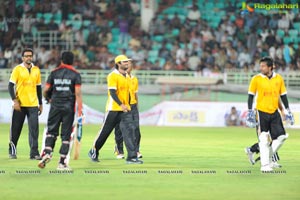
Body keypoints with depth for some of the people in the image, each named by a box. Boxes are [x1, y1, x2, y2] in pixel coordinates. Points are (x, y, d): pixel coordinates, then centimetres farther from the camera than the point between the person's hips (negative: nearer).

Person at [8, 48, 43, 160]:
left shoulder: (36, 70, 10)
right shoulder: (17, 69, -1)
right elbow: (11, 86, -4)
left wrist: (41, 104, 14)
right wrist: (14, 100, -15)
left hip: (33, 104, 2)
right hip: (20, 104, -2)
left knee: (34, 129, -7)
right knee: (15, 129, 5)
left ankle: (34, 153, -7)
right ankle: (12, 152, 19)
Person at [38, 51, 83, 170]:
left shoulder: (54, 73, 5)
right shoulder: (75, 74, 0)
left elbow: (45, 91, 4)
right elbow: (78, 93, -9)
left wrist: (48, 99, 25)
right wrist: (80, 110, -9)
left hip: (55, 106, 1)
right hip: (69, 107, -1)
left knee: (51, 131, 11)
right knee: (66, 135, 4)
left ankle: (47, 152, -14)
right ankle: (62, 162, 3)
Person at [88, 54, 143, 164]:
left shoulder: (127, 77, 15)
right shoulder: (113, 76, -10)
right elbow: (112, 92, -20)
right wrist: (121, 105, -29)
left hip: (125, 109, 6)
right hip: (114, 109, -6)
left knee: (129, 130, -8)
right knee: (105, 131, 4)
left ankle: (132, 157, -12)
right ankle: (93, 152, 22)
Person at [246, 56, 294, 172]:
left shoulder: (279, 78, 4)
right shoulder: (256, 79, -4)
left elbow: (283, 95, 12)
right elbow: (251, 96, 0)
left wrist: (288, 111, 9)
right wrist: (250, 112, -6)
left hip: (274, 112, 3)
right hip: (262, 112, -3)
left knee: (281, 136, -2)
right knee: (264, 140, -6)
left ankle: (268, 156, 17)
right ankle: (265, 164, 0)